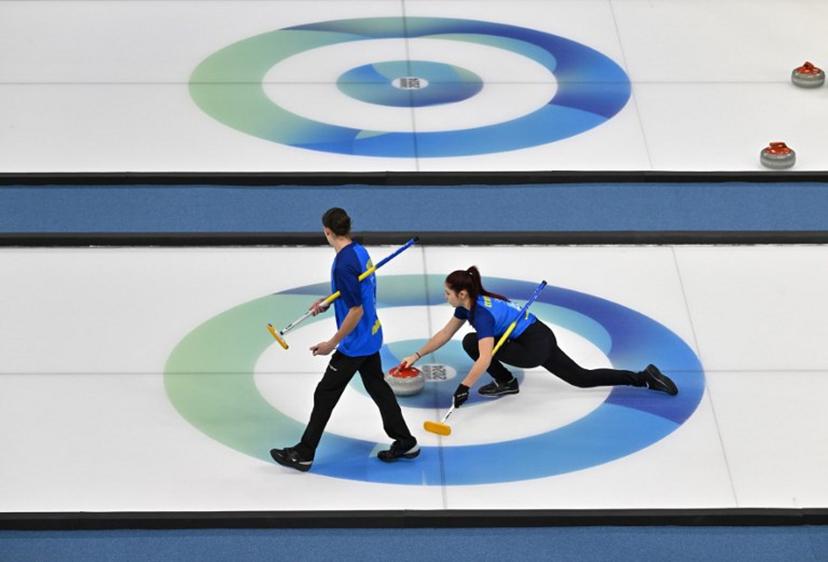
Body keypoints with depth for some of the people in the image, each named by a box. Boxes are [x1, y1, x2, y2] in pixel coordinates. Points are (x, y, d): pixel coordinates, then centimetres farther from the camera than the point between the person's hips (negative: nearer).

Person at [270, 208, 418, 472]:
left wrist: (333, 343, -19)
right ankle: (405, 442, 26)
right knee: (378, 388, 19)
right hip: (371, 336, 9)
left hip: (355, 344, -9)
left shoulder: (344, 264, -27)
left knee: (325, 395, 0)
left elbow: (356, 310, -26)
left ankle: (303, 454, 7)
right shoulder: (360, 251, 2)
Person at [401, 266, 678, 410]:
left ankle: (506, 383, 5)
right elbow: (444, 334, 17)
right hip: (542, 338, 10)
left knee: (472, 343, -11)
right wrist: (417, 356, 14)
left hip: (534, 348, -10)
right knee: (582, 378, 12)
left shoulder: (481, 313, -23)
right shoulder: (469, 303, 5)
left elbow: (484, 359, -32)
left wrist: (464, 388, -32)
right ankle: (645, 377, 8)